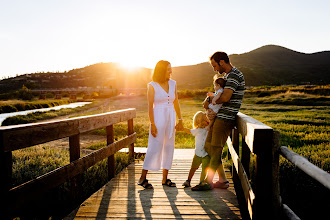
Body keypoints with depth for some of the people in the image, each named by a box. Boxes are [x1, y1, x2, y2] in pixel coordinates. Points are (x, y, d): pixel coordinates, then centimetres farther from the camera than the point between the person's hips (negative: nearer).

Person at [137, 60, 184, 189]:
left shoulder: (173, 84, 10)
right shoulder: (152, 85, -5)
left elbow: (176, 102, 14)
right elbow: (150, 106, -8)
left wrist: (180, 120, 10)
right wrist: (152, 124, -14)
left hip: (171, 118, 6)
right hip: (158, 118, -5)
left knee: (169, 147, 6)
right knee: (154, 147, -7)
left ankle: (165, 178, 16)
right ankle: (142, 178, 3)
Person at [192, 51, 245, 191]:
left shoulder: (234, 75, -12)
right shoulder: (226, 76, 20)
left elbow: (225, 97, -25)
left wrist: (209, 100, -7)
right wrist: (208, 110, 0)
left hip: (225, 119, -10)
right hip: (218, 117, 10)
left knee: (216, 150, -3)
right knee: (208, 147, 11)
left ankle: (208, 181, 8)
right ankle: (222, 179, 19)